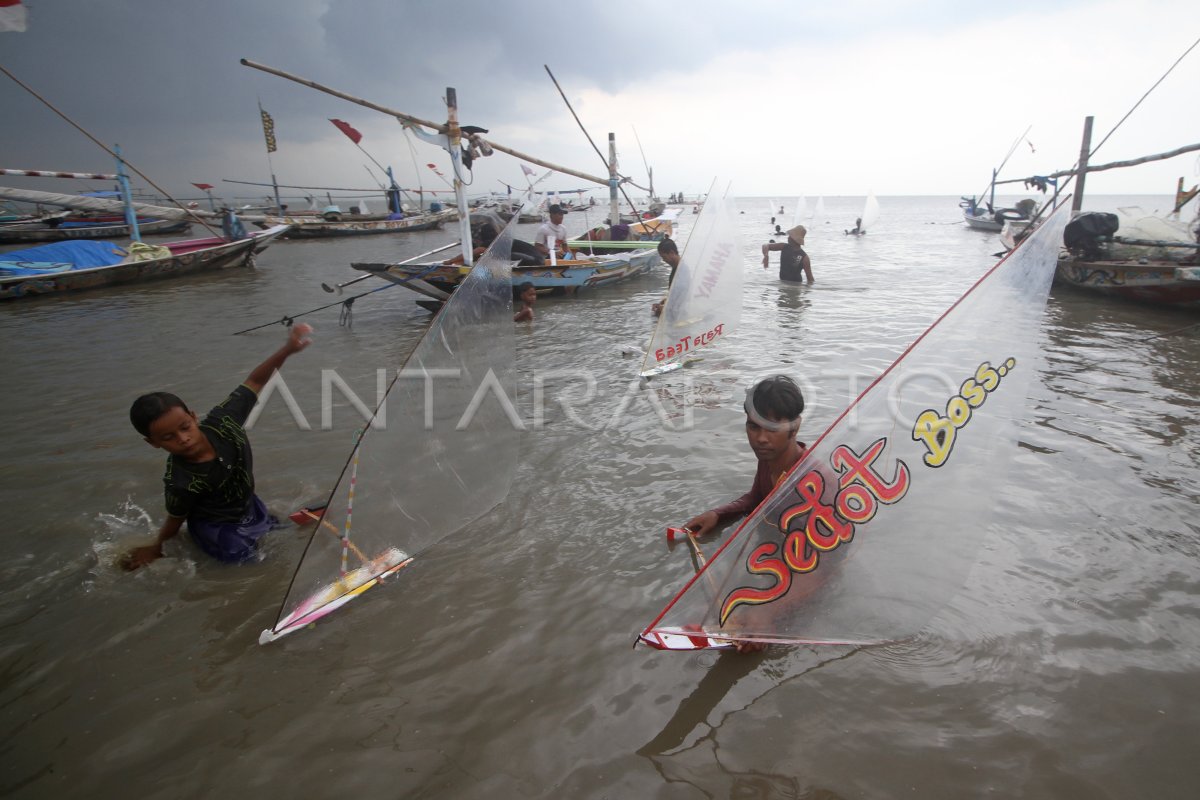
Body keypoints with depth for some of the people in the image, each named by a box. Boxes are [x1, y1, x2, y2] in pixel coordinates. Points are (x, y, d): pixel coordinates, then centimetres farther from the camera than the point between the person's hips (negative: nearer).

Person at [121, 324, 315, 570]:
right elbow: (176, 520, -17)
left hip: (247, 503, 5)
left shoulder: (220, 422, -28)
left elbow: (254, 382, -23)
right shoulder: (181, 483, -36)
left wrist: (286, 350, -37)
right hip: (221, 534, -5)